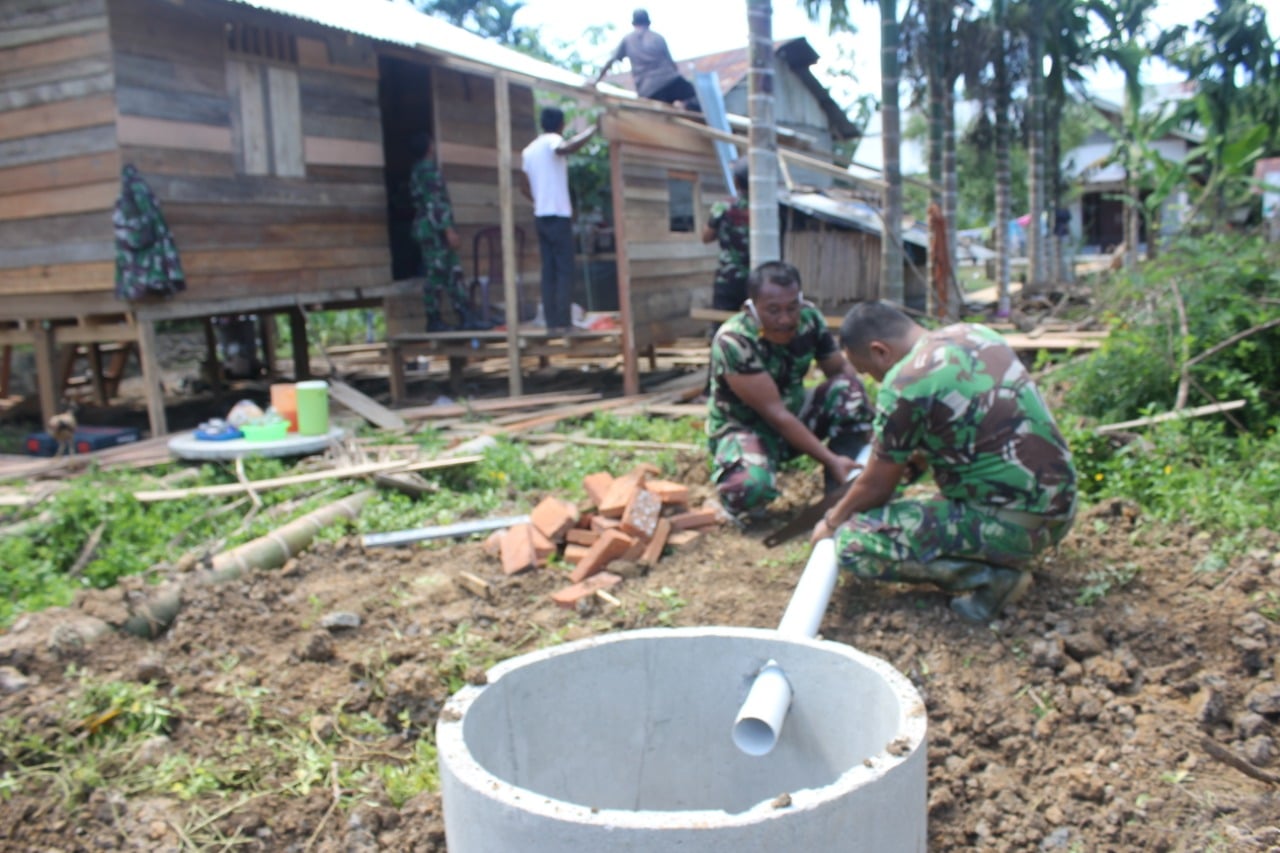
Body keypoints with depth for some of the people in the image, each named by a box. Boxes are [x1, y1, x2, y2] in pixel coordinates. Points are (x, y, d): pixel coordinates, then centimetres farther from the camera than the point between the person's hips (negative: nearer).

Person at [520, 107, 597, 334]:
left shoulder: (528, 150, 15)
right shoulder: (552, 141, -6)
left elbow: (525, 187, 19)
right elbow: (566, 148, -32)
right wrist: (593, 128, -23)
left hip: (540, 216, 7)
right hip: (558, 215, -7)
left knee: (548, 270, 8)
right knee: (565, 270, -5)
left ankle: (551, 321, 6)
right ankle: (562, 322, -9)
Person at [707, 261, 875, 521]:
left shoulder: (809, 318, -13)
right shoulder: (733, 341, -29)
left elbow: (841, 370, -7)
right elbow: (774, 413, -29)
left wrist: (870, 425, -24)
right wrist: (830, 460, -31)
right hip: (744, 426, -5)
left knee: (849, 387, -21)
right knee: (749, 488, -37)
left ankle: (843, 492, -7)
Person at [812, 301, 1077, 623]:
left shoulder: (904, 384, -16)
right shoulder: (975, 332, 7)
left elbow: (876, 488, -6)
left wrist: (831, 521, 11)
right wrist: (916, 460, 25)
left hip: (1013, 525, -9)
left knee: (854, 542, -8)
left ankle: (989, 575, -8)